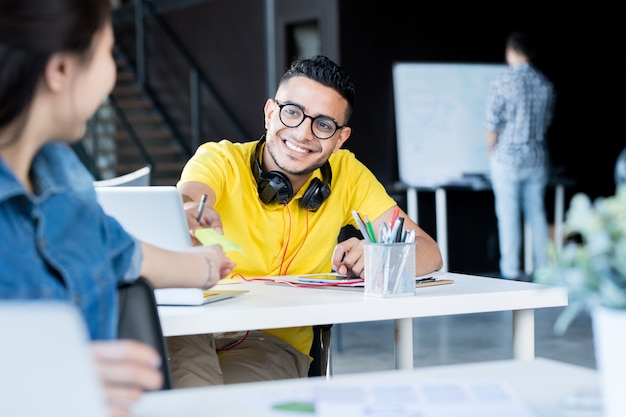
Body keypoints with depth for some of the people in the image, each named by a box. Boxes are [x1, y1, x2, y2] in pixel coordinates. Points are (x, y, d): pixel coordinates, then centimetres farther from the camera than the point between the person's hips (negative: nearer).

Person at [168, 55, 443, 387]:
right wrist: (190, 215, -52)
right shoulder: (220, 159, -3)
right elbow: (185, 201, -26)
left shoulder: (346, 175, 4)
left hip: (275, 342, 1)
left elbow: (428, 253, -1)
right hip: (193, 324, -1)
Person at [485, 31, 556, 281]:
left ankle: (511, 272, 5)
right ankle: (543, 269, 16)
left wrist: (491, 153, 5)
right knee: (537, 214, 11)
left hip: (508, 158, -4)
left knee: (508, 215, 2)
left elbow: (493, 125, -10)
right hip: (536, 159, 4)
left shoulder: (503, 83, -12)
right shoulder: (545, 84, 2)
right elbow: (546, 122, 12)